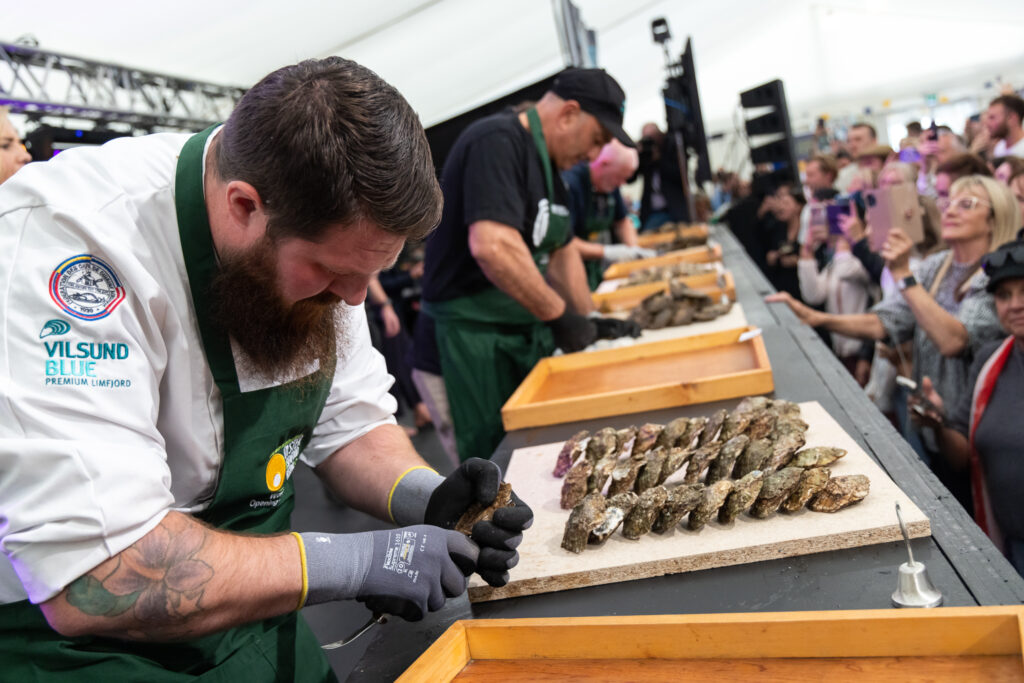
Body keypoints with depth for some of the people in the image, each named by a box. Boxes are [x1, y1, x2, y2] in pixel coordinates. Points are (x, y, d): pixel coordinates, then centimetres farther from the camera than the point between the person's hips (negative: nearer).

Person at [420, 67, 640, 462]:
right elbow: (492, 246, -30)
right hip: (476, 332, -10)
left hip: (528, 326, 10)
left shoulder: (547, 162, 15)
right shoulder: (497, 142, -17)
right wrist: (559, 316, -22)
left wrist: (591, 321, 12)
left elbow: (560, 249, 22)